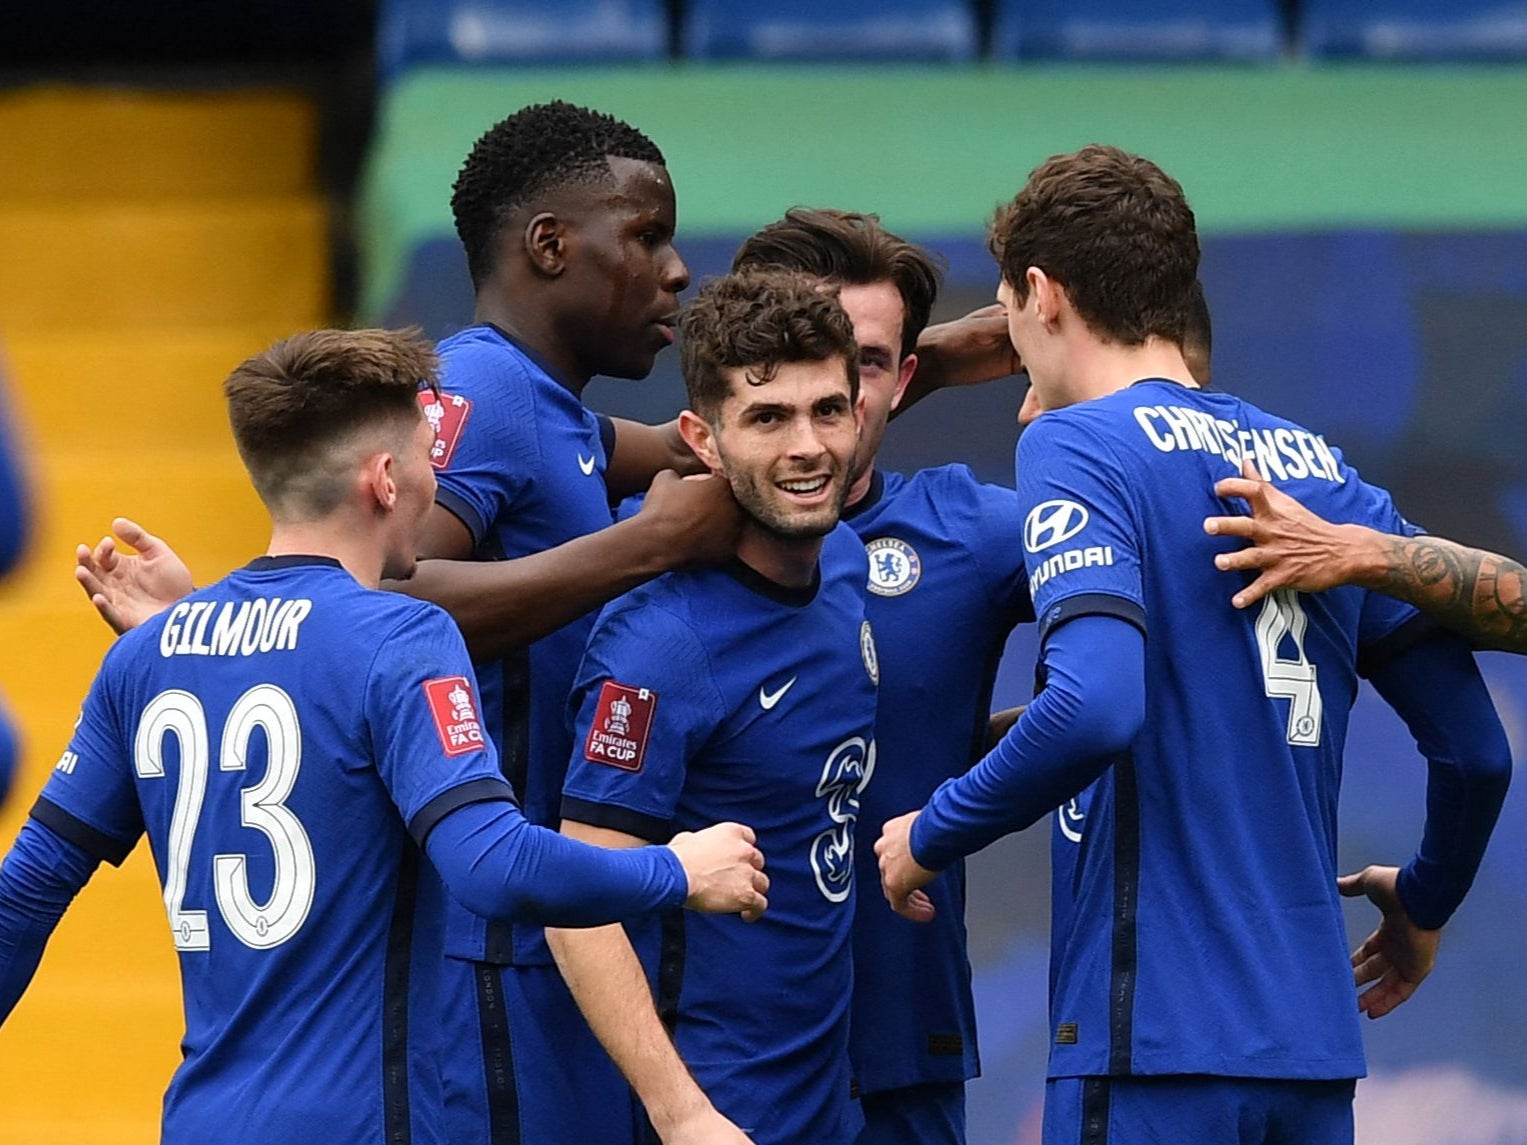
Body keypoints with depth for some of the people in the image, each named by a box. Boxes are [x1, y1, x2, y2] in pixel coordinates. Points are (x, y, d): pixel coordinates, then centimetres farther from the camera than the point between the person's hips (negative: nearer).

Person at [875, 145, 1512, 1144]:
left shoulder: (1078, 445, -6)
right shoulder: (1325, 470, 13)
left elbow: (1094, 707, -22)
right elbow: (1476, 749, 13)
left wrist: (930, 837, -7)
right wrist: (1424, 909, 32)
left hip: (1156, 1034, -7)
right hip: (1314, 1042, 7)